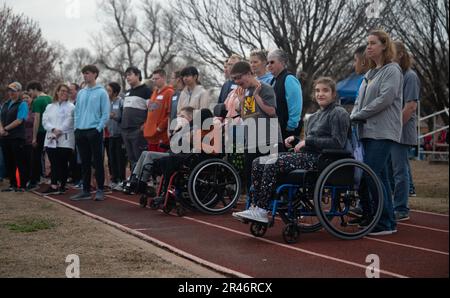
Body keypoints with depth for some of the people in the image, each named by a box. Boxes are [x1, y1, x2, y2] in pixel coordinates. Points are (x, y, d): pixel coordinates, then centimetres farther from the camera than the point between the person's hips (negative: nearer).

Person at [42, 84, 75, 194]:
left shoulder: (71, 107, 5)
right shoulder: (49, 107, 17)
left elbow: (69, 122, -6)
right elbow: (45, 121, 6)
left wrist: (59, 131, -14)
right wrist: (53, 129, -12)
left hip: (65, 140, -3)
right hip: (51, 140, 3)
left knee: (63, 163, -1)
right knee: (54, 164, 1)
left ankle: (62, 185, 6)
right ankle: (54, 185, 2)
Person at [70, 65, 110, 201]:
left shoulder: (101, 92, -3)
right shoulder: (81, 93, 14)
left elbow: (105, 114, -7)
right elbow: (77, 112, 16)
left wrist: (98, 129, -14)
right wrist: (76, 128, 6)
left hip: (94, 131, -6)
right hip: (81, 131, 6)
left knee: (97, 161, -2)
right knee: (85, 162, 9)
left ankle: (100, 190, 4)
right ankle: (86, 190, 15)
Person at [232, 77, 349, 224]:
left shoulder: (338, 113, -2)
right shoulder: (315, 116, 25)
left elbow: (337, 142, -14)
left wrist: (308, 141, -14)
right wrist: (295, 139, 5)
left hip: (320, 159, -9)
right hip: (308, 156, 9)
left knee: (273, 164, -26)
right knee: (258, 162, -6)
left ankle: (261, 211, -22)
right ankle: (257, 206, -9)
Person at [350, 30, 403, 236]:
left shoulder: (392, 70, -5)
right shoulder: (370, 73, 20)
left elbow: (384, 99, -16)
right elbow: (360, 100, 21)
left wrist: (358, 115, -11)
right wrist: (353, 115, 2)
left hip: (383, 132, -8)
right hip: (368, 131, 8)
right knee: (379, 176, 9)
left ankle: (385, 223, -8)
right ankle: (388, 220, 15)